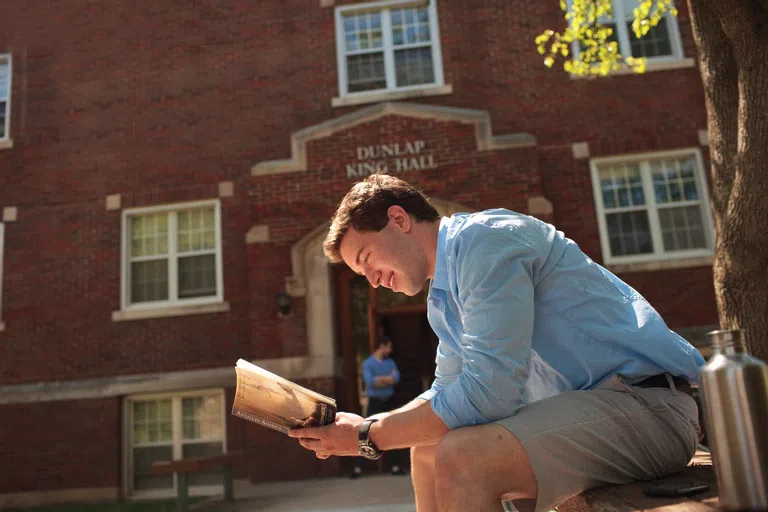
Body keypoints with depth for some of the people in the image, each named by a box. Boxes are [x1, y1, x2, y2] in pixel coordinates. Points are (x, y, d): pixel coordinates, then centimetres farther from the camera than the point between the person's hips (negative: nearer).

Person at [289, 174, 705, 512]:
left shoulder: (485, 240, -17)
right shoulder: (443, 297, 14)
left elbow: (486, 393, -23)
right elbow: (447, 394, 20)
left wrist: (368, 437, -13)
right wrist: (357, 428, 4)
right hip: (588, 405, 10)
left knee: (461, 459, -28)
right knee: (429, 451, 11)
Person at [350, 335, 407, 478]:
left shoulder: (390, 362, 9)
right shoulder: (367, 363, -5)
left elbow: (396, 378, -8)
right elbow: (369, 381, -21)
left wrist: (379, 379, -14)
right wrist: (388, 378, -13)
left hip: (389, 402, 4)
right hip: (374, 402, -4)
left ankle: (395, 466, 14)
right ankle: (358, 467, -1)